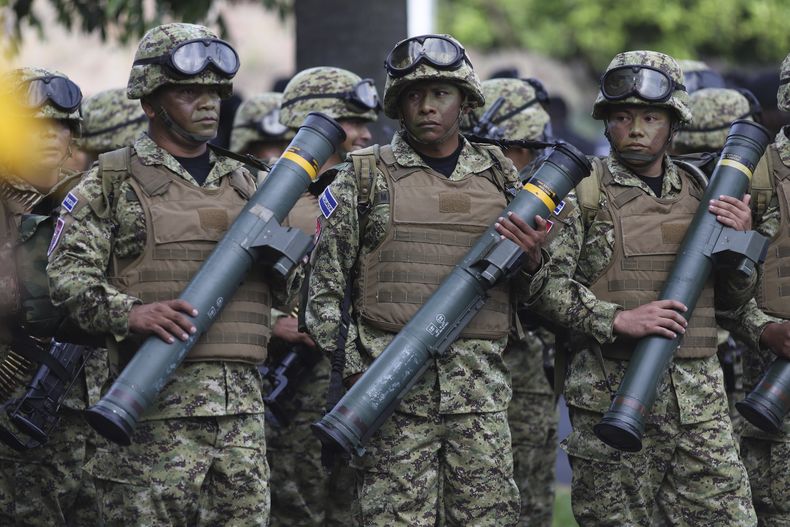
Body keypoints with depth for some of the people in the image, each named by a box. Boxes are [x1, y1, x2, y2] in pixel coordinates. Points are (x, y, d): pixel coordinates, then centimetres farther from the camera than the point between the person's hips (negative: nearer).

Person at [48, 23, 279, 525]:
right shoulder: (112, 182, 5)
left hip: (242, 399, 5)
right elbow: (69, 274, -5)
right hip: (156, 400, -5)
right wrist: (129, 313, -22)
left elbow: (277, 288, 25)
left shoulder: (244, 184, 19)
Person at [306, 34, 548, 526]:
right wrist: (351, 370, -5)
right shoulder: (364, 176, 6)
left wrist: (531, 260, -4)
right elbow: (326, 285, 5)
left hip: (481, 386, 3)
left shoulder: (500, 177, 13)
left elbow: (528, 292, 19)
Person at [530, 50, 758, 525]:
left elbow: (731, 299, 20)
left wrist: (739, 240, 1)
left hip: (698, 395, 4)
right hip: (610, 394, -4)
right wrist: (617, 319, -20)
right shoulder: (582, 191, 0)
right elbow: (544, 283, -9)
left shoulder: (698, 193, 14)